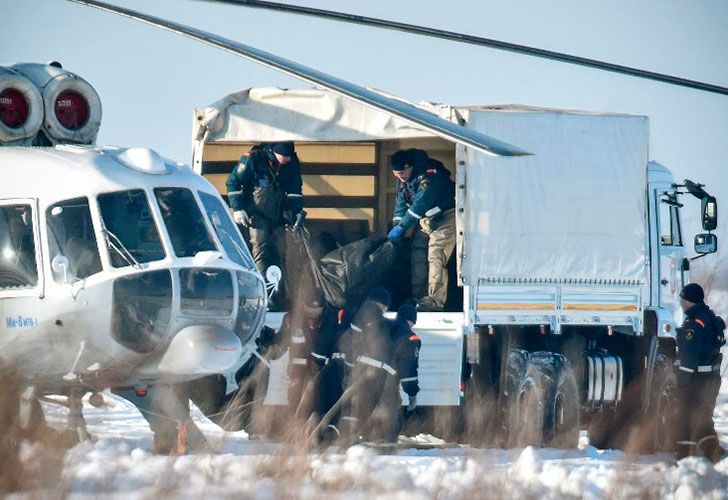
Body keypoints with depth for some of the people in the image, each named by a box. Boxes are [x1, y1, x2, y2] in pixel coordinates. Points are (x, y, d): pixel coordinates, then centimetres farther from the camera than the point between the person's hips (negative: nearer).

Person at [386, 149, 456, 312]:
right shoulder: (403, 179, -1)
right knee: (417, 256, 4)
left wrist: (401, 227, -29)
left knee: (435, 257, -19)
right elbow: (401, 202, 8)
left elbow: (420, 205, -32)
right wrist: (396, 226, -4)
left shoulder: (428, 176, -29)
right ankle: (415, 297, 8)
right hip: (426, 218, 9)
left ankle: (435, 300, -24)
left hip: (444, 216, -9)